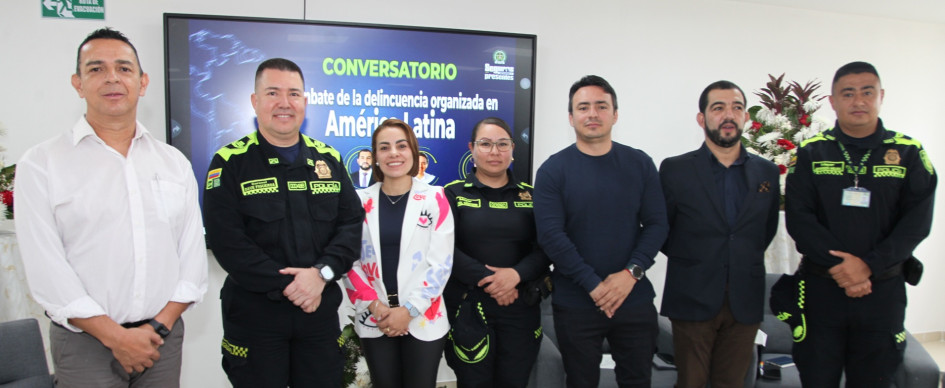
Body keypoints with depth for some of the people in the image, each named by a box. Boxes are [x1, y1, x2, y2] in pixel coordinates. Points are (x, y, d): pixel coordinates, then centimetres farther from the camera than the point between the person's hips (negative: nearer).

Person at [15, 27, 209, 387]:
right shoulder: (41, 165, -4)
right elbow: (46, 268, -10)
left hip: (164, 335, 3)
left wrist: (160, 326, -8)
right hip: (86, 342, -2)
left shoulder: (175, 163, 5)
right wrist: (115, 336, -13)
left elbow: (193, 253, 2)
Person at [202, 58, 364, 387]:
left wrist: (321, 273, -14)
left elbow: (351, 224, 2)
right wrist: (286, 285, -16)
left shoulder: (329, 160, 7)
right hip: (254, 315, -3)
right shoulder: (231, 163, -4)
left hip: (321, 310, 3)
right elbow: (227, 241, -12)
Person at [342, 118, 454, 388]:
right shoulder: (360, 201, 2)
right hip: (374, 321, 2)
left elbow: (440, 264, -7)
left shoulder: (435, 198, -2)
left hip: (423, 320, -1)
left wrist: (409, 310, -12)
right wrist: (374, 305, -11)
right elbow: (350, 261, 1)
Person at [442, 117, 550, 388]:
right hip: (467, 307, -2)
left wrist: (517, 273, -16)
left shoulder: (530, 195, 9)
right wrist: (487, 280, -16)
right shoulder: (453, 194, 2)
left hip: (521, 308, 2)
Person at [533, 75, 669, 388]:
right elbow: (550, 235, -11)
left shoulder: (640, 164, 3)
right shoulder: (553, 170, -4)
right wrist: (594, 285, -16)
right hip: (576, 303, -1)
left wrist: (631, 273, -14)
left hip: (635, 299, 2)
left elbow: (656, 224, 1)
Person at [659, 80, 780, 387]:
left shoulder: (767, 173, 7)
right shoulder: (675, 170, -4)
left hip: (745, 302, 3)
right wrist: (690, 260, 6)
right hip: (693, 301, -2)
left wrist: (746, 261, 8)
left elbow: (767, 230, 16)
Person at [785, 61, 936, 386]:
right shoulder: (811, 153, 2)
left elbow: (917, 222, -4)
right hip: (820, 289, -1)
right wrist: (838, 264, -17)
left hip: (883, 291, 1)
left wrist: (868, 265, -16)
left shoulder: (908, 153, 4)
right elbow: (798, 218, -6)